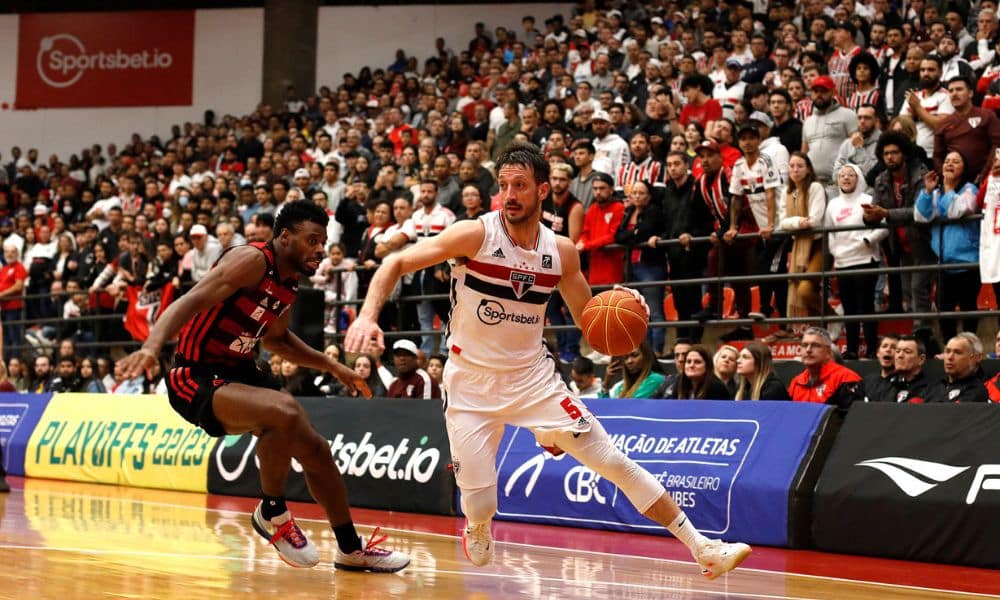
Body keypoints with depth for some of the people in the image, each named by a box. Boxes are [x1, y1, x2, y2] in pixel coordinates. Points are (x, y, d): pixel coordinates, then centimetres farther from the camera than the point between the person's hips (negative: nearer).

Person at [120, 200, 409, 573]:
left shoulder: (290, 285, 8)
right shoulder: (252, 261, -19)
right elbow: (191, 302, -30)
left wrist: (332, 366, 28)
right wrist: (152, 346, -47)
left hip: (238, 371, 10)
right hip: (196, 378, -10)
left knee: (313, 447, 11)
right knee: (286, 412, -33)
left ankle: (352, 549, 27)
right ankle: (272, 513, -9)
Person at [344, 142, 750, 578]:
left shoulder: (561, 251, -3)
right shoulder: (475, 235, -14)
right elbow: (397, 264, -14)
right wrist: (368, 316, -30)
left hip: (533, 376, 2)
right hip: (472, 384, -2)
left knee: (615, 463, -4)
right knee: (480, 506, -7)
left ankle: (704, 549, 3)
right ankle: (477, 533, 33)